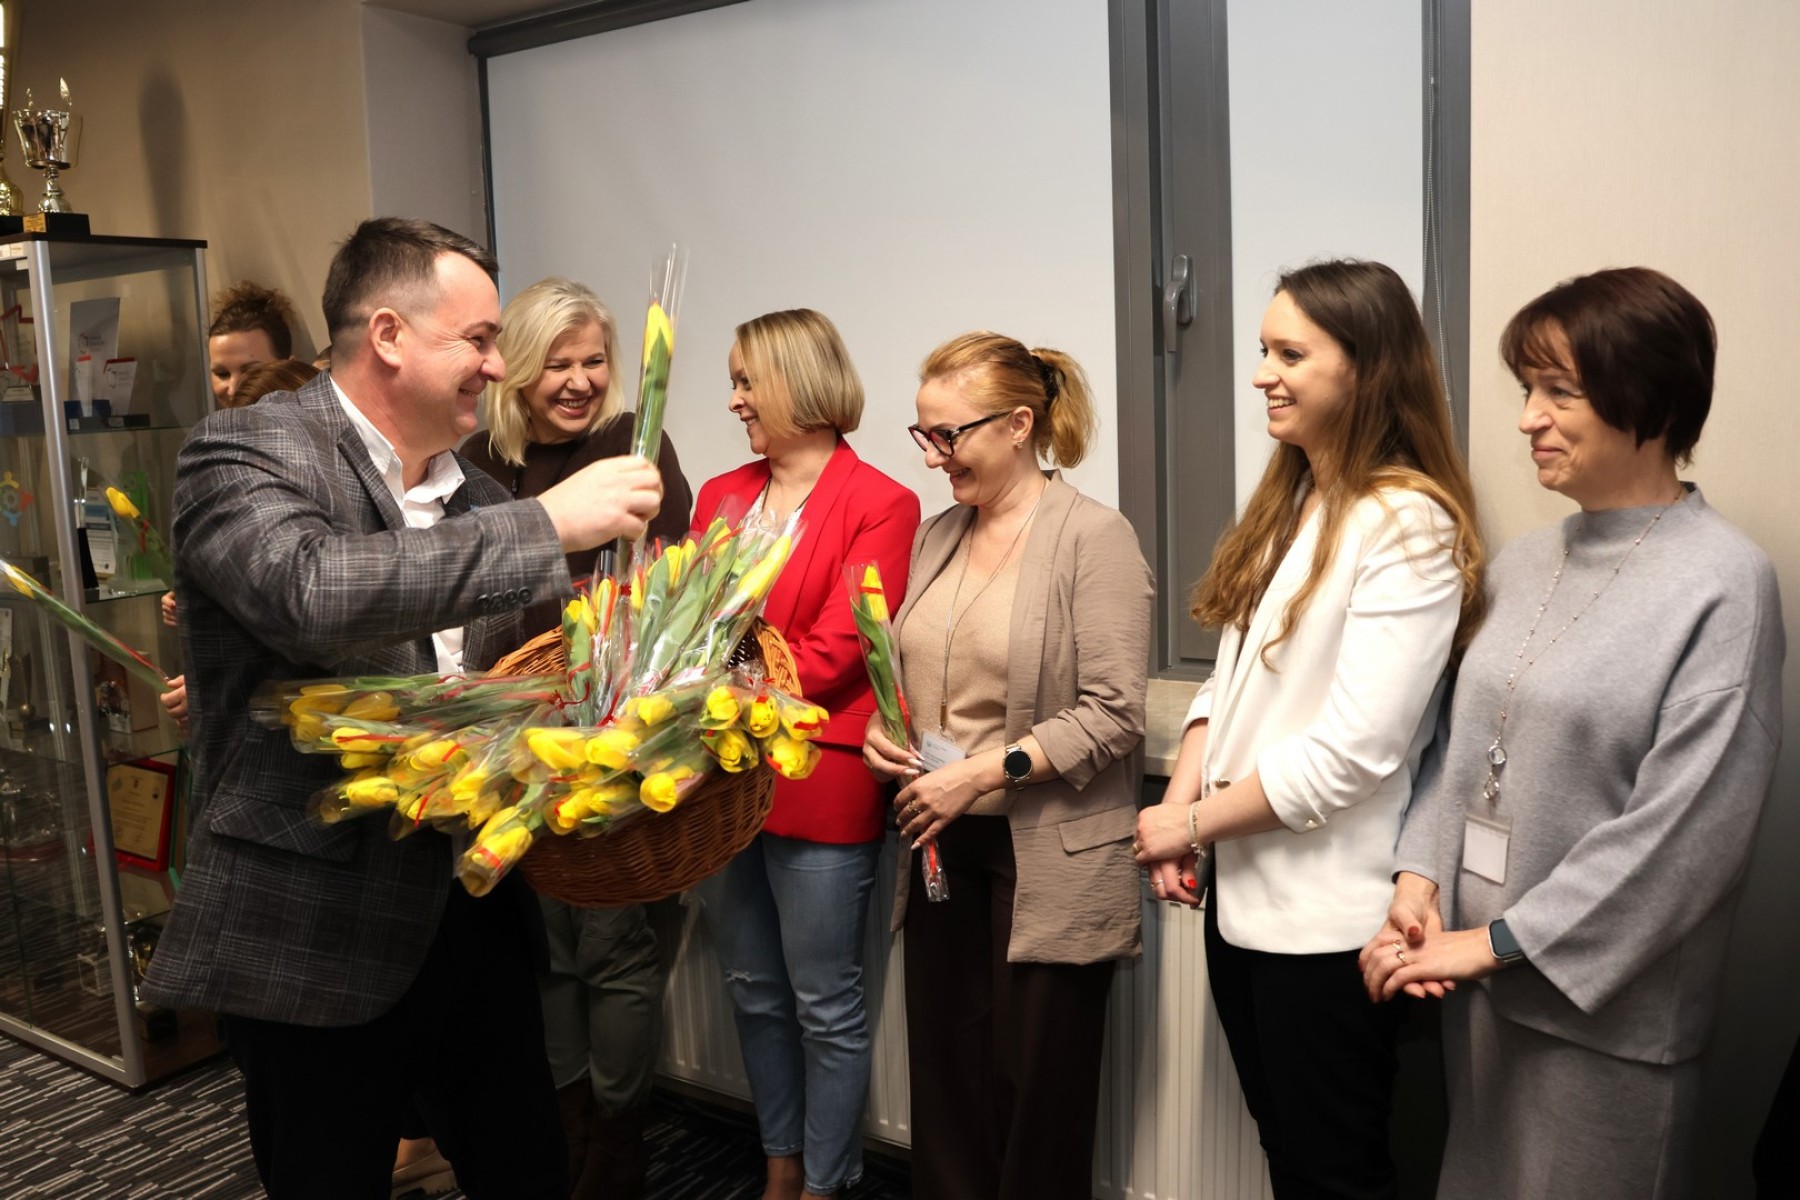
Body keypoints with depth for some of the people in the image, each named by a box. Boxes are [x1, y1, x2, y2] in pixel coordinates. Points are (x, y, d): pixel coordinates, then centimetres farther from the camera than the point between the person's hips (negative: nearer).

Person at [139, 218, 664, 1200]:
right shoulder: (243, 453, -10)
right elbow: (310, 590, -32)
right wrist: (547, 524, -28)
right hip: (313, 935, -5)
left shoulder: (474, 493, 9)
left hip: (470, 916, 6)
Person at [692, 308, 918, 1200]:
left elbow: (832, 656, -14)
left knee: (825, 1003, 7)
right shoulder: (720, 495, 11)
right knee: (753, 992, 19)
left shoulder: (880, 505, -9)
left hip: (819, 786, -6)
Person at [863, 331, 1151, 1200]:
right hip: (944, 847, 6)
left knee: (1037, 1089, 7)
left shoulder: (1093, 538, -10)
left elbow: (1112, 713, -16)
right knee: (944, 1068, 14)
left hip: (1049, 862, -6)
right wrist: (881, 730, 0)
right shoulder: (938, 534, 10)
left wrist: (983, 773, -19)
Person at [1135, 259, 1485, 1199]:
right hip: (1241, 892, 7)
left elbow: (1354, 750, -22)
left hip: (1330, 917, -7)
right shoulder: (1287, 504, 9)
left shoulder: (1409, 525, -17)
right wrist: (1178, 806, -4)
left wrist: (1192, 822, -12)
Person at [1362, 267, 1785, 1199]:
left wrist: (1498, 940, -15)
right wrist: (1418, 883, -4)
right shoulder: (1522, 565, 6)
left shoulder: (1722, 584, -13)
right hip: (1480, 985, 6)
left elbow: (1683, 828, -18)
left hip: (1606, 1007, -6)